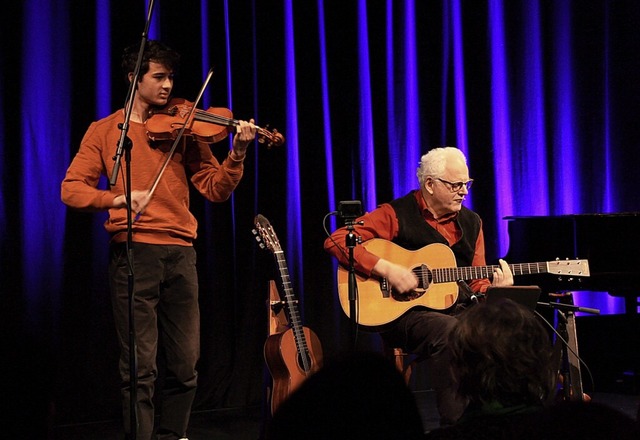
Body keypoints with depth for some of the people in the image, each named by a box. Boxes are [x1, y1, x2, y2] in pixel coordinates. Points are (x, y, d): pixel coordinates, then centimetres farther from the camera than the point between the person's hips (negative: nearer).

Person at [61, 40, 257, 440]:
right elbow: (72, 189, 1)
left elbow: (216, 190, 8)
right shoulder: (105, 131, 9)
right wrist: (119, 198, -17)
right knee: (141, 366, -6)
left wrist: (237, 154, -10)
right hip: (134, 253, -3)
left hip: (180, 255, 3)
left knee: (185, 366, 4)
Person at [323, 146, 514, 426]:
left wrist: (495, 288, -8)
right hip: (403, 313, -5)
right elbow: (336, 241, -11)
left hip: (456, 310, 5)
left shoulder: (471, 223, 14)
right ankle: (455, 424, -27)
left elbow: (477, 284, 17)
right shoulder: (397, 214, -3)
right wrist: (386, 269, -20)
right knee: (450, 330, -36)